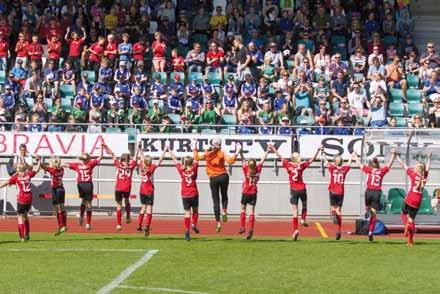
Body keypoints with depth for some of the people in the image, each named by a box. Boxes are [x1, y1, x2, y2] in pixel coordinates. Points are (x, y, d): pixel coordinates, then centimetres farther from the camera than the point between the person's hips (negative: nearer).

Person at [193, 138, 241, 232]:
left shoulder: (207, 154, 2)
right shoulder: (221, 154, -5)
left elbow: (197, 157, 15)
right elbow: (230, 161, -16)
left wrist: (195, 149, 26)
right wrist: (236, 153, -10)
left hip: (213, 178, 1)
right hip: (223, 176, -1)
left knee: (216, 200, 5)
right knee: (224, 196, 20)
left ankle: (218, 222, -3)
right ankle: (224, 211, -10)